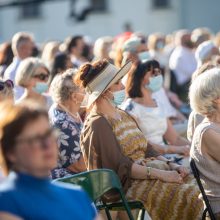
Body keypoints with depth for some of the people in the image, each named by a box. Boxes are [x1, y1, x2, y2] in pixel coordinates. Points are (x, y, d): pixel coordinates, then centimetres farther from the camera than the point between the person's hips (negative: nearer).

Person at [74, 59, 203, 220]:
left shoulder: (123, 116, 18)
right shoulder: (98, 124, -10)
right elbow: (120, 166, -18)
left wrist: (171, 165, -2)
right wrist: (160, 174, -21)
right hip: (125, 184, -8)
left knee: (195, 189, -12)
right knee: (185, 195, -25)